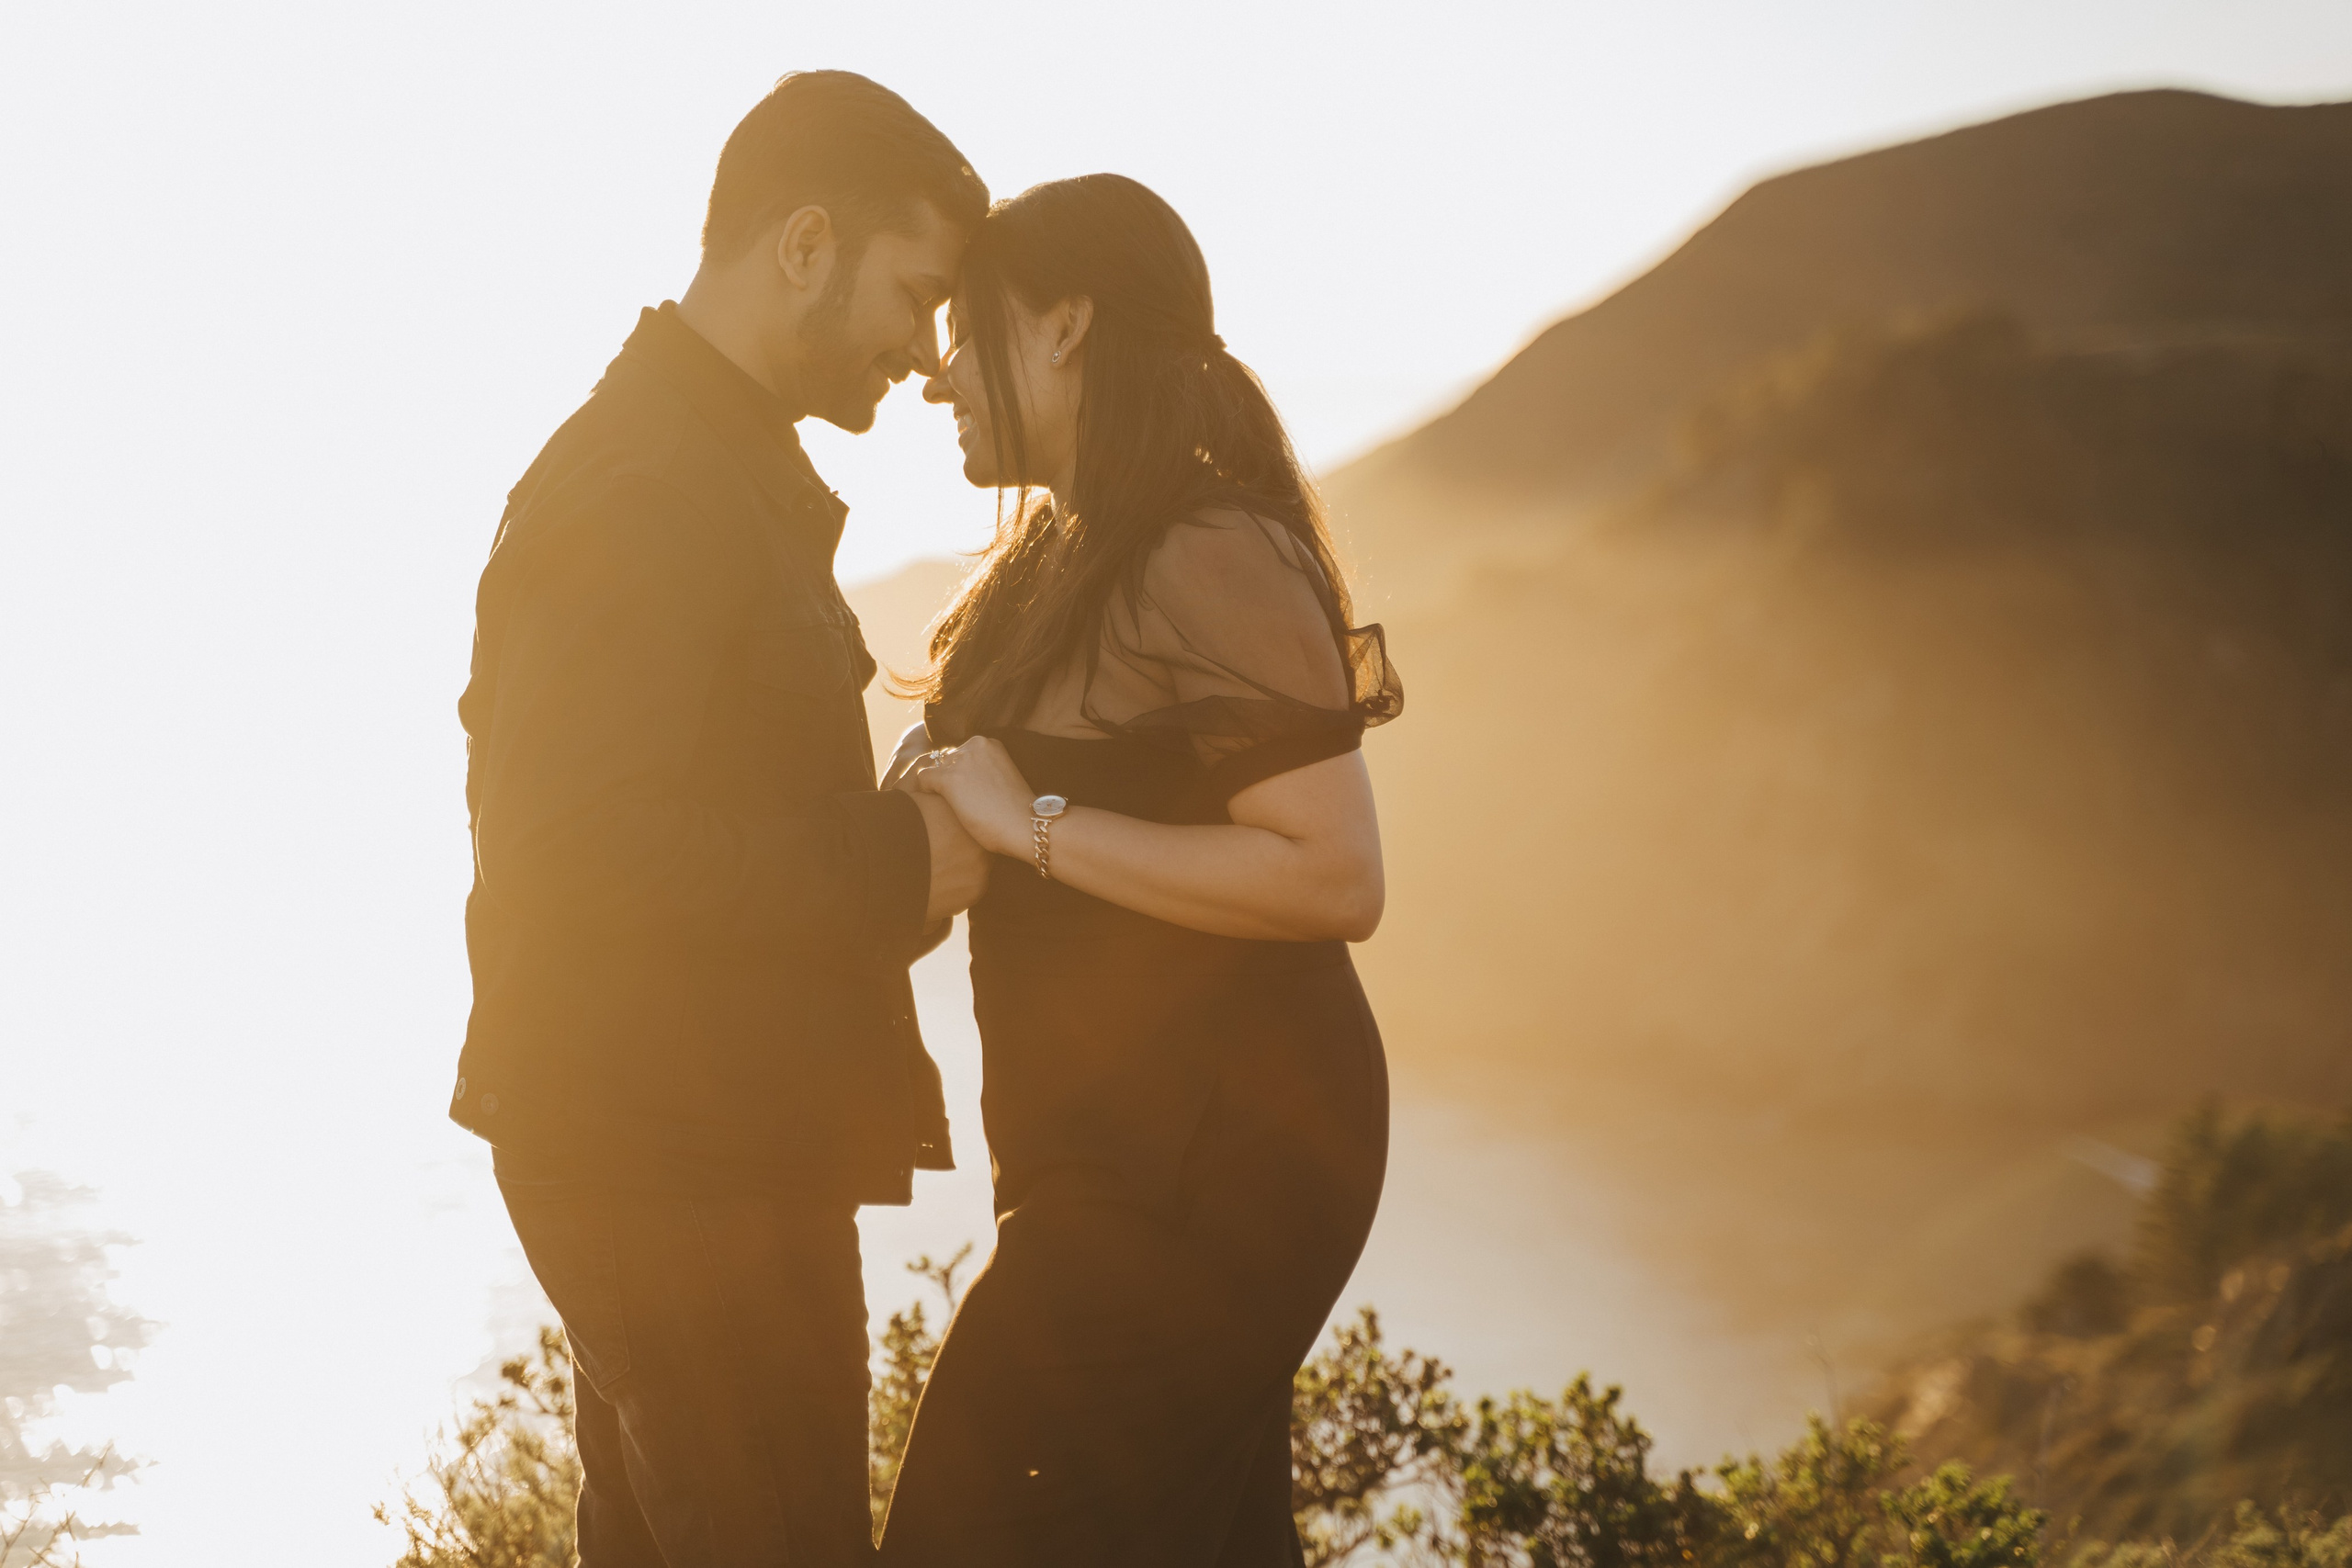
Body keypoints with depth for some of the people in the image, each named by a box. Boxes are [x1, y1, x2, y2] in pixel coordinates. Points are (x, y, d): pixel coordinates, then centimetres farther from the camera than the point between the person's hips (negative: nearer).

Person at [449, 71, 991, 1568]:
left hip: (713, 1146, 11)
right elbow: (576, 843, -28)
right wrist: (896, 867, -21)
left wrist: (893, 840, 6)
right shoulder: (648, 489, -19)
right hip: (672, 1160, -11)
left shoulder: (722, 469, 15)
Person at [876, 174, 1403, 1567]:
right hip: (1131, 1140, 10)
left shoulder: (1214, 565, -17)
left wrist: (1034, 824, -22)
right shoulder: (1079, 555, 15)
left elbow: (1335, 878, -24)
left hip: (1203, 1161, -10)